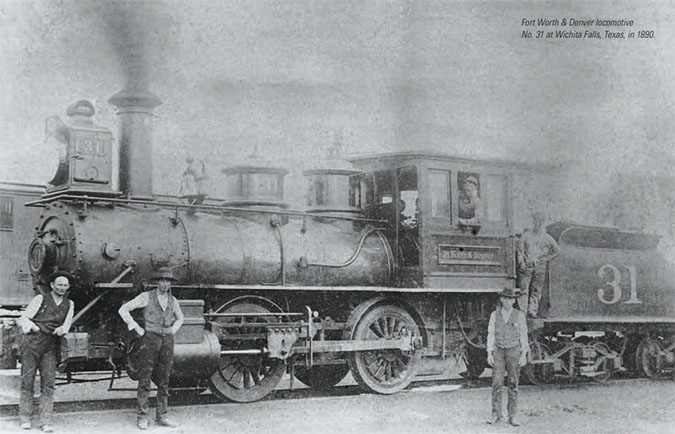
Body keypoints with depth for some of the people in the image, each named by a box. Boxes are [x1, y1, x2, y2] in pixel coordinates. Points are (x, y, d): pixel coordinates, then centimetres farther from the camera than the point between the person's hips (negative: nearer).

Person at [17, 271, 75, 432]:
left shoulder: (69, 304, 16)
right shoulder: (41, 299, 6)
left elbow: (67, 324, 7)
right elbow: (23, 318, 2)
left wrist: (62, 329, -15)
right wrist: (29, 325, -20)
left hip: (51, 346, 2)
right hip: (32, 341, -2)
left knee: (48, 382, -5)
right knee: (27, 381, 0)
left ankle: (45, 421, -3)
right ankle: (25, 418, 11)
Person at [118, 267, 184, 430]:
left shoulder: (173, 300, 10)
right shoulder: (146, 297, -3)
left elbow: (180, 318, 29)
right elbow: (123, 310, -4)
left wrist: (173, 330, 11)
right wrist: (136, 328, -8)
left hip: (167, 341, 4)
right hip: (150, 339, -4)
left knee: (164, 381, 6)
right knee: (145, 379, -3)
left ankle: (162, 416, 13)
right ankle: (143, 417, 1)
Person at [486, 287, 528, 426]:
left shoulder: (519, 315, 1)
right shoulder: (494, 315, 4)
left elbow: (523, 336, 2)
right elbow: (491, 335, 5)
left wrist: (524, 355, -4)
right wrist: (489, 354, -2)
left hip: (514, 351, -1)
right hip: (499, 351, 1)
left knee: (513, 384, 1)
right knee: (497, 383, -6)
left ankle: (513, 416, 6)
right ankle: (496, 414, 1)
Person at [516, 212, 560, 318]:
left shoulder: (547, 238, 10)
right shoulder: (526, 235, 8)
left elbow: (557, 250, 17)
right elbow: (519, 250, 6)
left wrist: (546, 259, 8)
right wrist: (521, 262, -8)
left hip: (539, 267, 1)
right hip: (526, 266, -1)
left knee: (536, 290, -2)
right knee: (523, 289, -6)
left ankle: (533, 311, 1)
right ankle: (522, 312, -6)